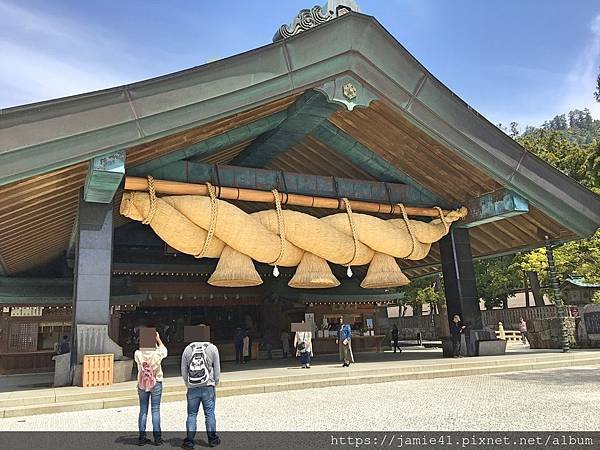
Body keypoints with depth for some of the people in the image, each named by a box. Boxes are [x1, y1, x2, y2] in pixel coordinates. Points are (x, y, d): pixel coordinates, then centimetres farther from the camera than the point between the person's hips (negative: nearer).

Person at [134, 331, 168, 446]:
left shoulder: (138, 354, -9)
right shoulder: (157, 353, -11)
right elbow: (164, 349, 12)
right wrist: (158, 339, 20)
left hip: (142, 384, 2)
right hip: (156, 384, -2)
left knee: (143, 410, 9)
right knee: (156, 410, 3)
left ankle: (142, 437, 12)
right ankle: (157, 438, 5)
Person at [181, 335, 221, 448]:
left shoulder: (188, 349, 0)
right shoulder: (212, 348, -4)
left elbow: (183, 370, 6)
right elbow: (217, 368, 1)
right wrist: (215, 382, 15)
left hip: (192, 388, 1)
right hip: (208, 387, -1)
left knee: (192, 414, 10)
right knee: (209, 414, 8)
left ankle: (189, 440, 11)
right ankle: (212, 439, 16)